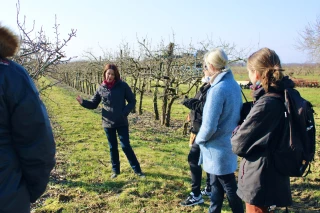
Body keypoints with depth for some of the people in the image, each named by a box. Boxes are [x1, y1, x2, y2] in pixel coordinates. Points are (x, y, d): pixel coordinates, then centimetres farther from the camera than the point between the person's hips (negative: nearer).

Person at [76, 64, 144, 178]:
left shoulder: (123, 86, -7)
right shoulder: (101, 88, 0)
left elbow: (132, 101, -1)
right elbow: (93, 104, 6)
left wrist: (125, 112, -15)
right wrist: (83, 102, -12)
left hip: (122, 123, -2)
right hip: (107, 123, 3)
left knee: (126, 146, 0)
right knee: (113, 147, 13)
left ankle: (137, 169, 14)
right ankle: (115, 170, 28)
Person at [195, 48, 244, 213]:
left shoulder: (217, 89, -24)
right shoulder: (234, 85, 4)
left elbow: (209, 125, -25)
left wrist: (199, 139, -5)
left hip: (218, 147, -9)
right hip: (228, 142, 9)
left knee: (229, 187, 7)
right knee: (216, 184, 21)